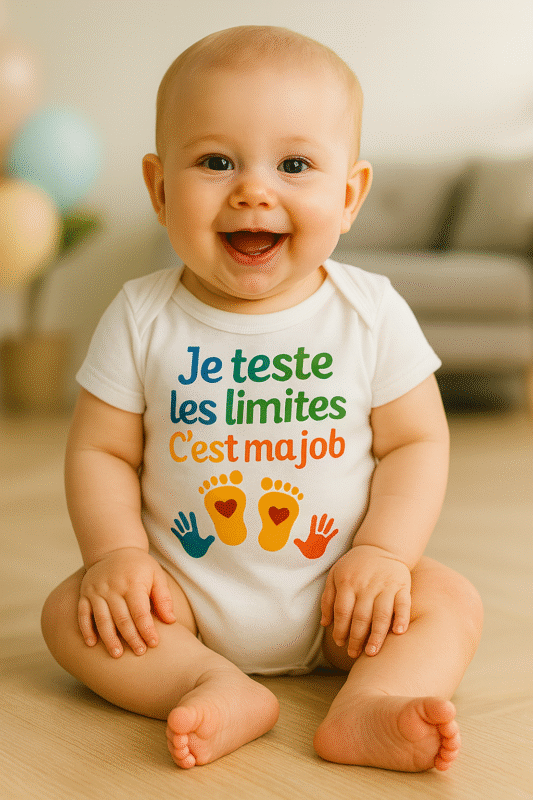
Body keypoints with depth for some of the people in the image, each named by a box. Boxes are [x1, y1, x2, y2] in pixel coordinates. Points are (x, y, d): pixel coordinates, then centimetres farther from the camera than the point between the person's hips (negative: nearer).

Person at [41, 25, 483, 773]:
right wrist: (118, 553, -18)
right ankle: (221, 691, -29)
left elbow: (417, 442, -4)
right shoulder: (142, 318, -8)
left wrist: (383, 551, -16)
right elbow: (101, 451, -4)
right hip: (182, 602, 0)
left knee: (449, 600, -18)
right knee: (72, 612, -19)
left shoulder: (372, 313, -8)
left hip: (335, 601, 0)